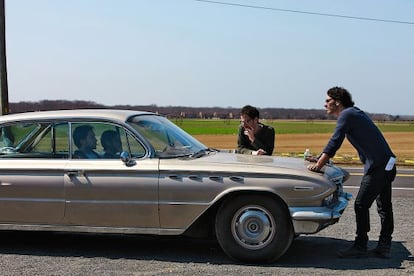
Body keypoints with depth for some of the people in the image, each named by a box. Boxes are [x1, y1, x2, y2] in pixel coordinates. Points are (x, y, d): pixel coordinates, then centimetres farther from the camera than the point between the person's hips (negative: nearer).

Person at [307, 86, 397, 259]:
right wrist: (320, 159, 22)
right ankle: (384, 248, 17)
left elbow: (334, 142, -18)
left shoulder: (346, 115, -10)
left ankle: (360, 247, 2)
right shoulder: (353, 112, 20)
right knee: (384, 207, 11)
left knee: (361, 206, -5)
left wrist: (318, 165, -19)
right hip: (387, 163, 10)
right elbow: (336, 143, 24)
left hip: (377, 166, -10)